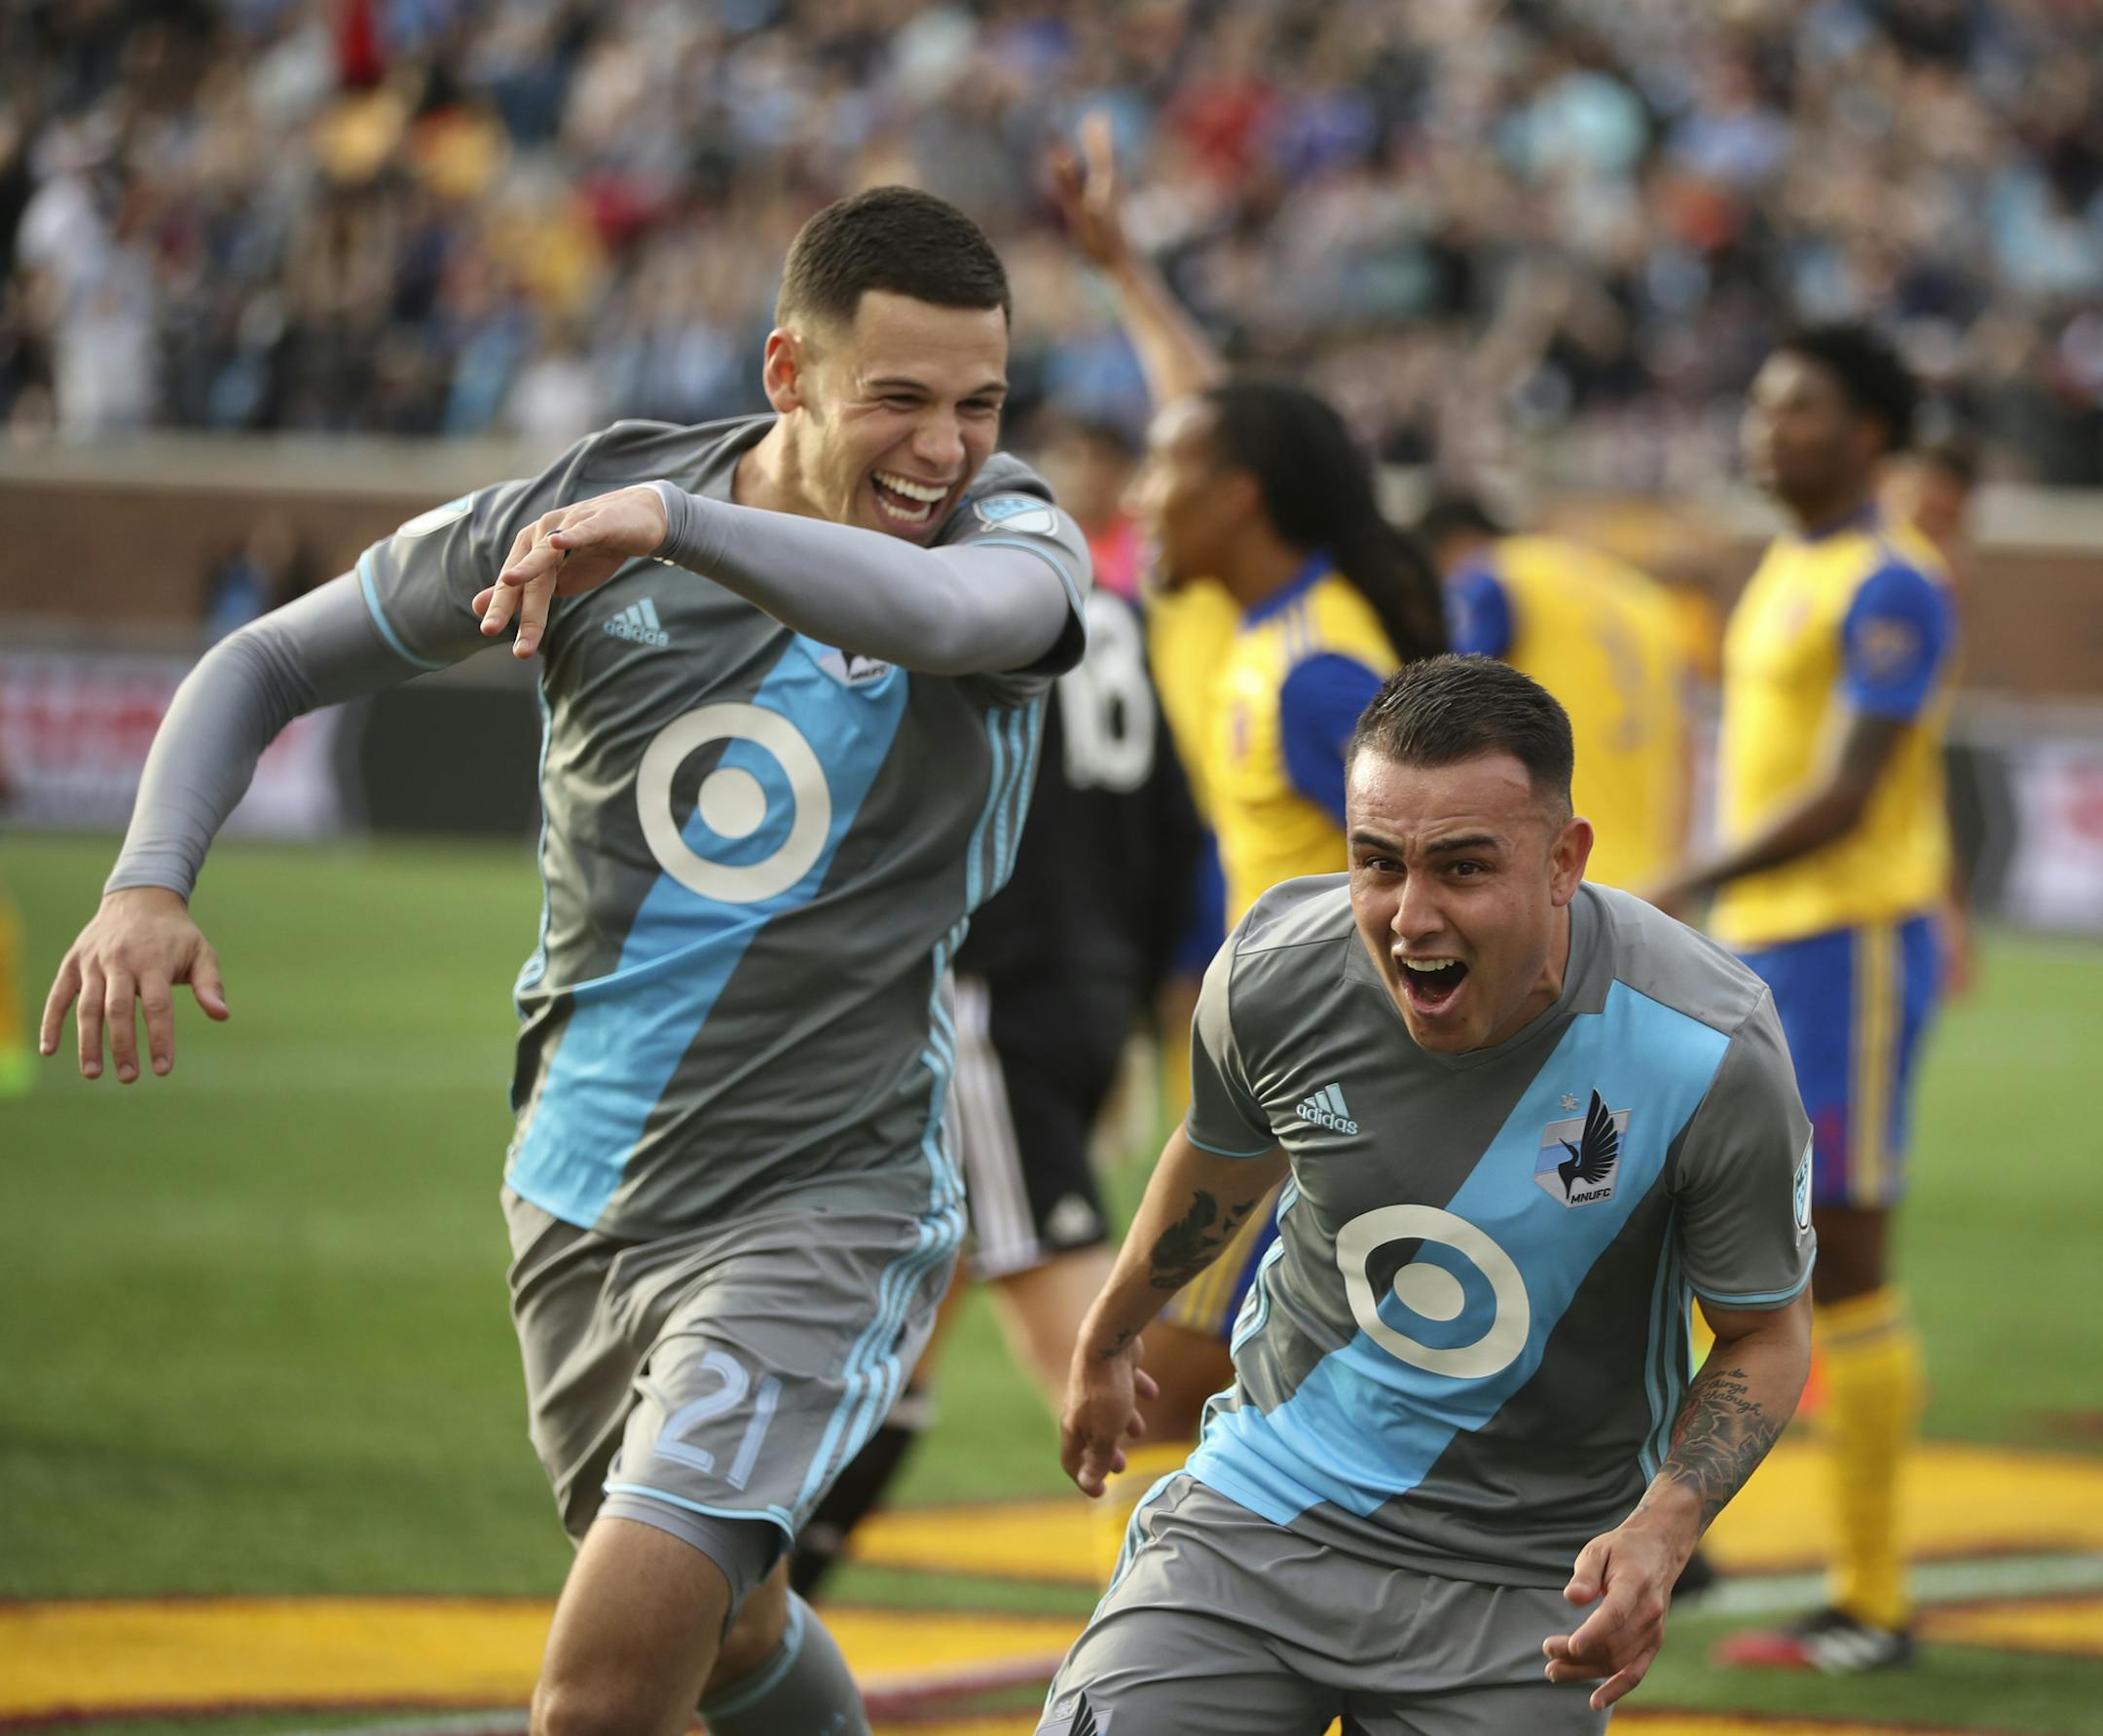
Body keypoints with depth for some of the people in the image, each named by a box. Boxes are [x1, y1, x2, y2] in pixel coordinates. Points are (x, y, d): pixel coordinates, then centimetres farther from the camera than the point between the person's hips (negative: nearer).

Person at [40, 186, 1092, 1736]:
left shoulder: (1011, 538, -13)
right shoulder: (587, 508, -5)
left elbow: (951, 612, -39)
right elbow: (269, 663, 4)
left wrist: (677, 521, -51)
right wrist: (150, 879, -13)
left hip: (823, 1202, -4)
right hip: (585, 1189, 5)